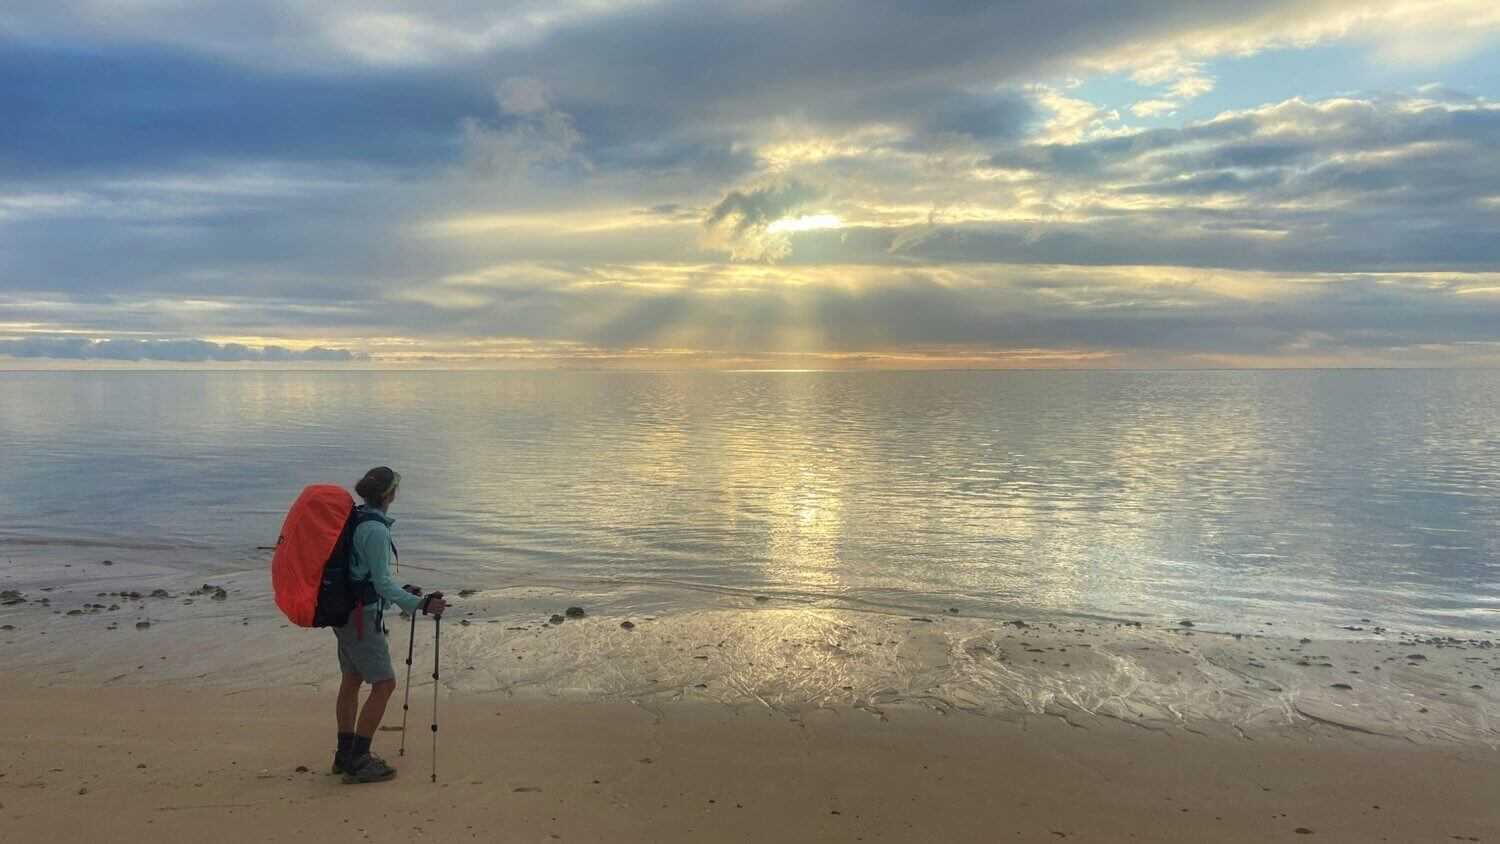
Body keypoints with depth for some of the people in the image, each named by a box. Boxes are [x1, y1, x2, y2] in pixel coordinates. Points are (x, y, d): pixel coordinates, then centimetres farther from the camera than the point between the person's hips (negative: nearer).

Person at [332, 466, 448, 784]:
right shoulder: (376, 529, -21)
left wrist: (402, 591, 25)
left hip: (345, 611, 10)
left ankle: (346, 755, 29)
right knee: (384, 684, -3)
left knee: (352, 681, 18)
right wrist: (420, 605, -20)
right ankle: (358, 761, 2)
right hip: (362, 616, -10)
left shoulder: (355, 519, 9)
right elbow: (382, 583, -21)